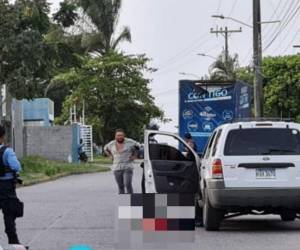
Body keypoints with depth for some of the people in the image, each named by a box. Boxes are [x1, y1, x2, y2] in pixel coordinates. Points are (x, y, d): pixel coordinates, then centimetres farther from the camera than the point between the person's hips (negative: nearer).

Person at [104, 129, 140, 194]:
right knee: (120, 187, 4)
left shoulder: (129, 142, -4)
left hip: (127, 167, -3)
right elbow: (105, 149, 24)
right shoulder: (112, 144, 6)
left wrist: (134, 156, 1)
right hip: (117, 168, 3)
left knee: (128, 185, -16)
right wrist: (110, 156, 12)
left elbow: (138, 146, 8)